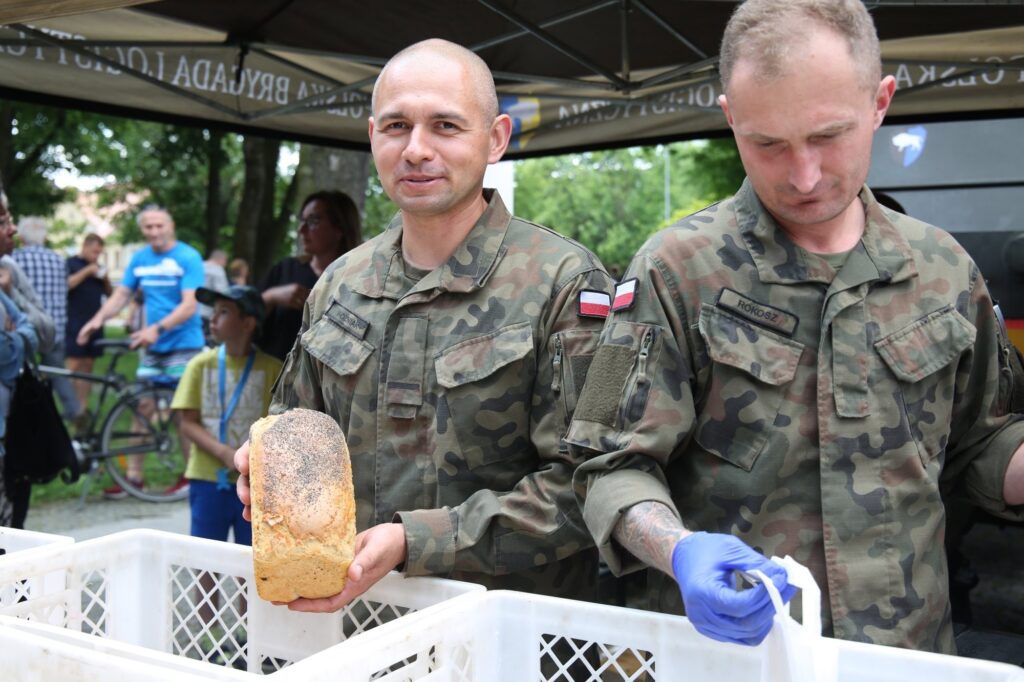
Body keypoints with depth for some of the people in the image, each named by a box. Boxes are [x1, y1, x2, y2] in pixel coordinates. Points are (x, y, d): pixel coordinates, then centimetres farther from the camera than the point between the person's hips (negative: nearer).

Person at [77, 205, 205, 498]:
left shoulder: (188, 258, -10)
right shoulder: (139, 258, 7)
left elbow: (189, 306, -18)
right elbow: (121, 294, 5)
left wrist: (158, 328, -31)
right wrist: (98, 319, -14)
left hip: (182, 345, -5)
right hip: (151, 346, 5)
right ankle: (133, 475, 12)